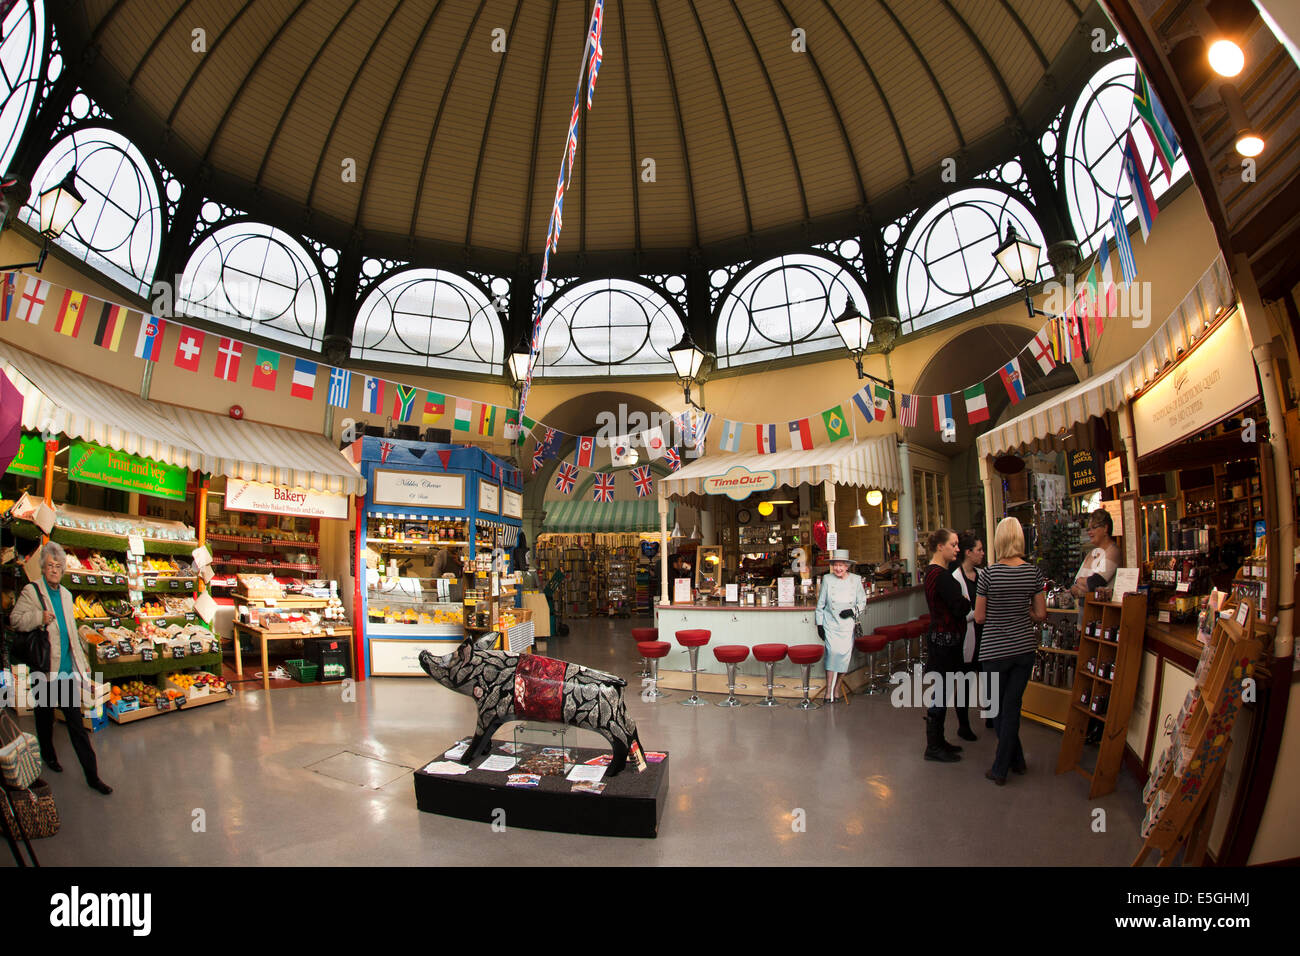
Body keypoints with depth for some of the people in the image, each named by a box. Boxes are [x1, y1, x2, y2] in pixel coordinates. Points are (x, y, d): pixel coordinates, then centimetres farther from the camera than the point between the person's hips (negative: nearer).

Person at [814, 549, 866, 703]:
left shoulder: (856, 580, 2)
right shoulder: (827, 579, 0)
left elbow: (862, 602, 9)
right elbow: (820, 603, 6)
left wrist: (853, 610, -10)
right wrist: (819, 624, 3)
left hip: (847, 624, 1)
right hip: (830, 622, -1)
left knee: (844, 653, 0)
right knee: (833, 651, -13)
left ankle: (836, 688, 18)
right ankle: (829, 690, -7)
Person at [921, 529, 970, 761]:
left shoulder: (932, 570, 12)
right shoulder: (941, 575, -19)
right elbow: (960, 607, -21)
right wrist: (971, 600, -2)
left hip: (940, 636, 10)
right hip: (944, 640, -10)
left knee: (941, 691, 16)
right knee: (940, 692, -1)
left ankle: (937, 741, 27)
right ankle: (933, 747, 9)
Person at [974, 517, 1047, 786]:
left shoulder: (989, 573, -15)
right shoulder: (1034, 571, -6)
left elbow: (979, 617, -8)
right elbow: (1041, 614, -1)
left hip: (994, 650, -3)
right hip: (1024, 648, 3)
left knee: (999, 708, 14)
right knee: (1012, 706, 10)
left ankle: (1016, 760, 25)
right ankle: (1001, 767, 16)